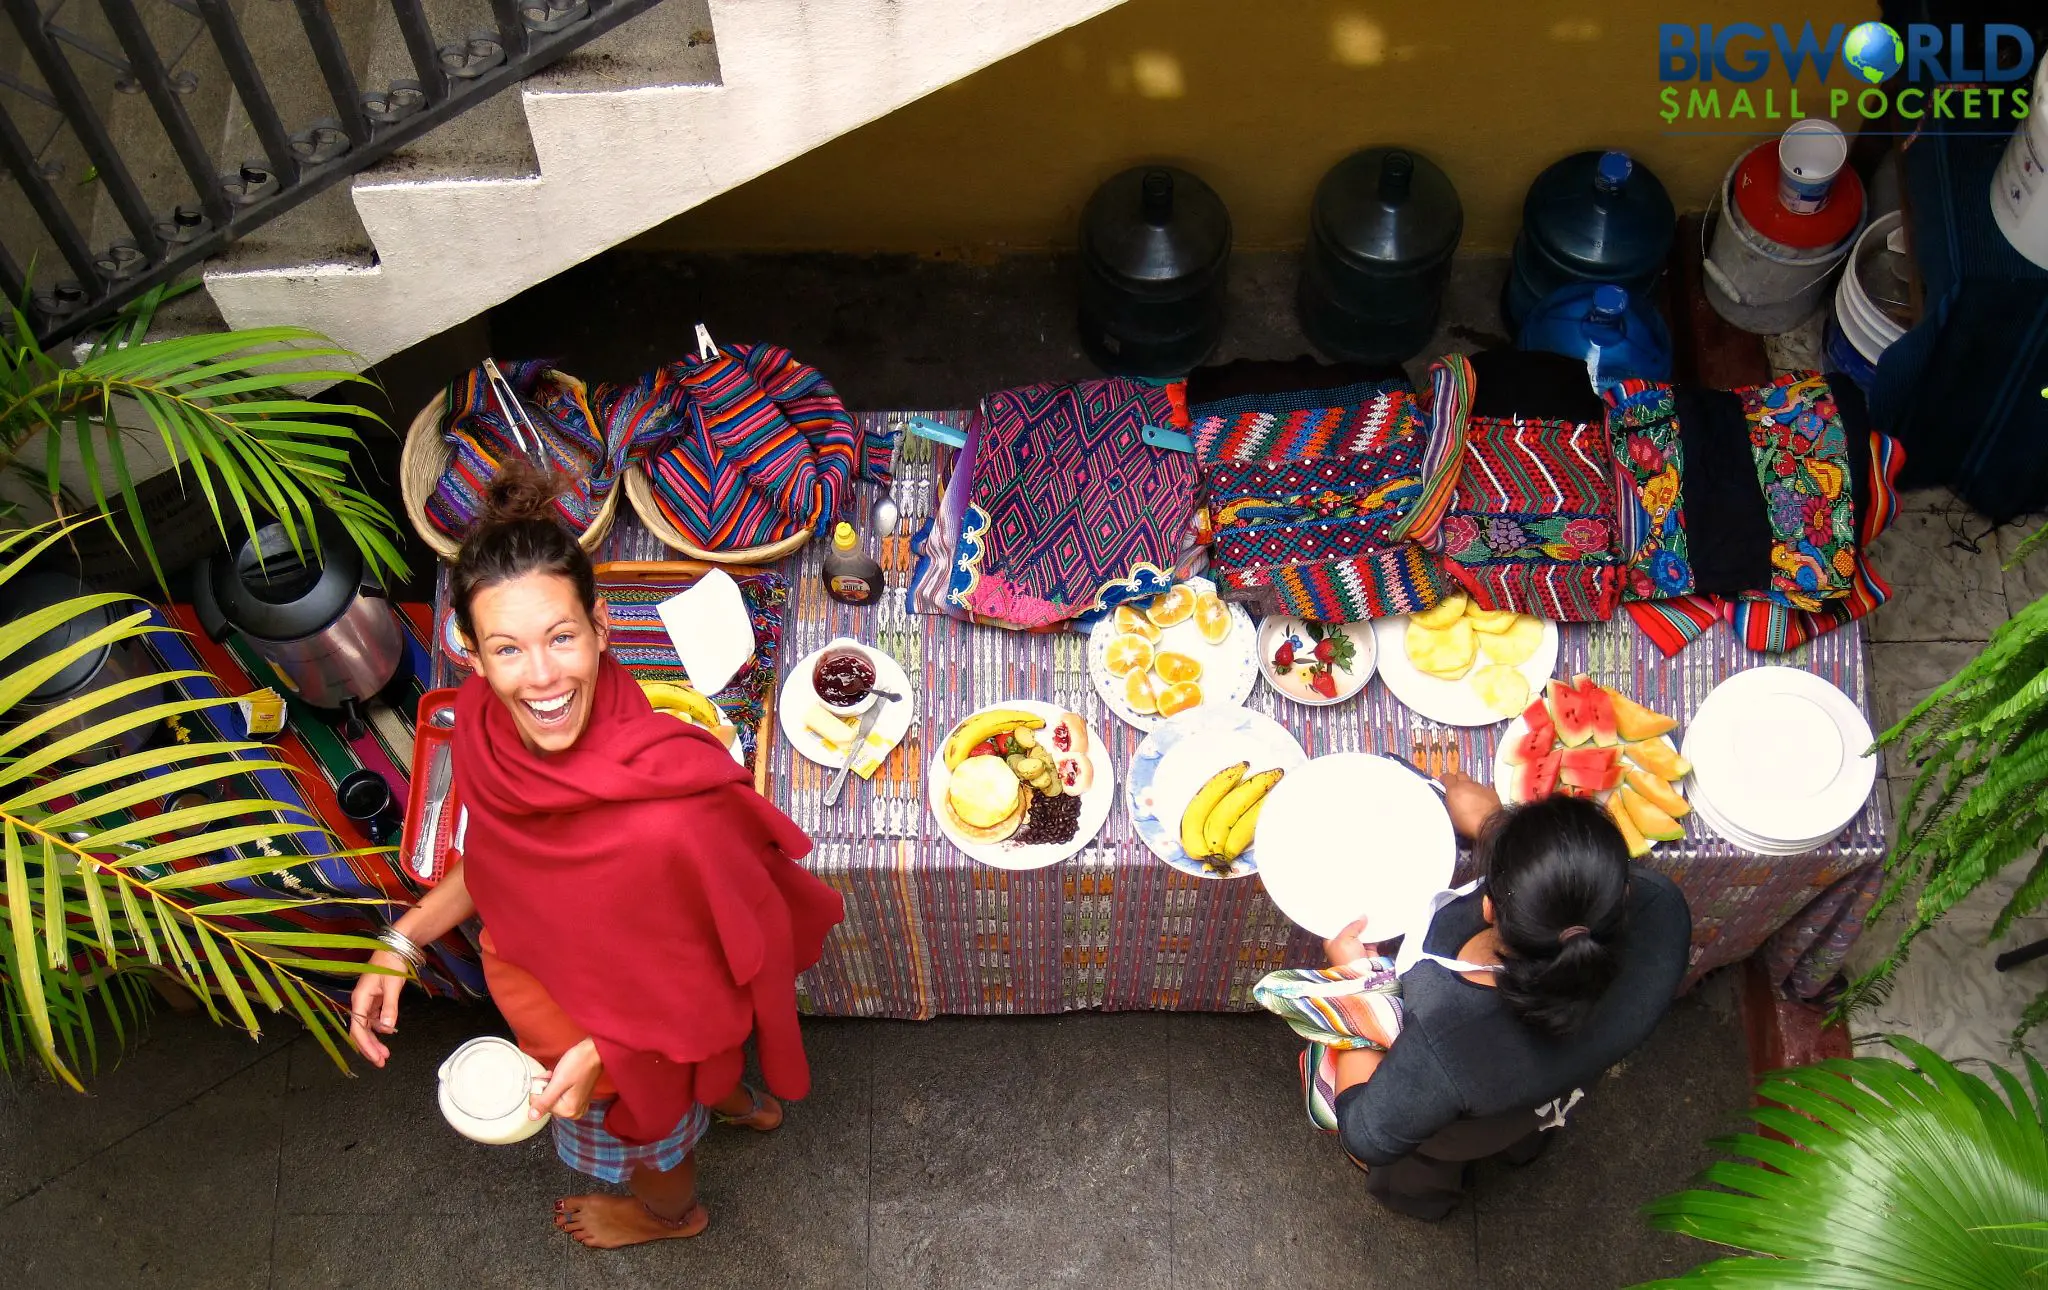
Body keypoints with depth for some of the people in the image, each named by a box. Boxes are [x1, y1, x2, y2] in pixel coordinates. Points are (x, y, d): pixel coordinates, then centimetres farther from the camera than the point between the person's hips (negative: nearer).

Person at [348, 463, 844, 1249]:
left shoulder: (666, 812, -45)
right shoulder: (482, 720, -25)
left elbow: (732, 950, -25)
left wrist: (599, 1055, -26)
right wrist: (400, 945, -10)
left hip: (638, 1022, -5)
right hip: (545, 971, 5)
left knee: (640, 1128, 31)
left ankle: (670, 1213, 66)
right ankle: (738, 1103, 71)